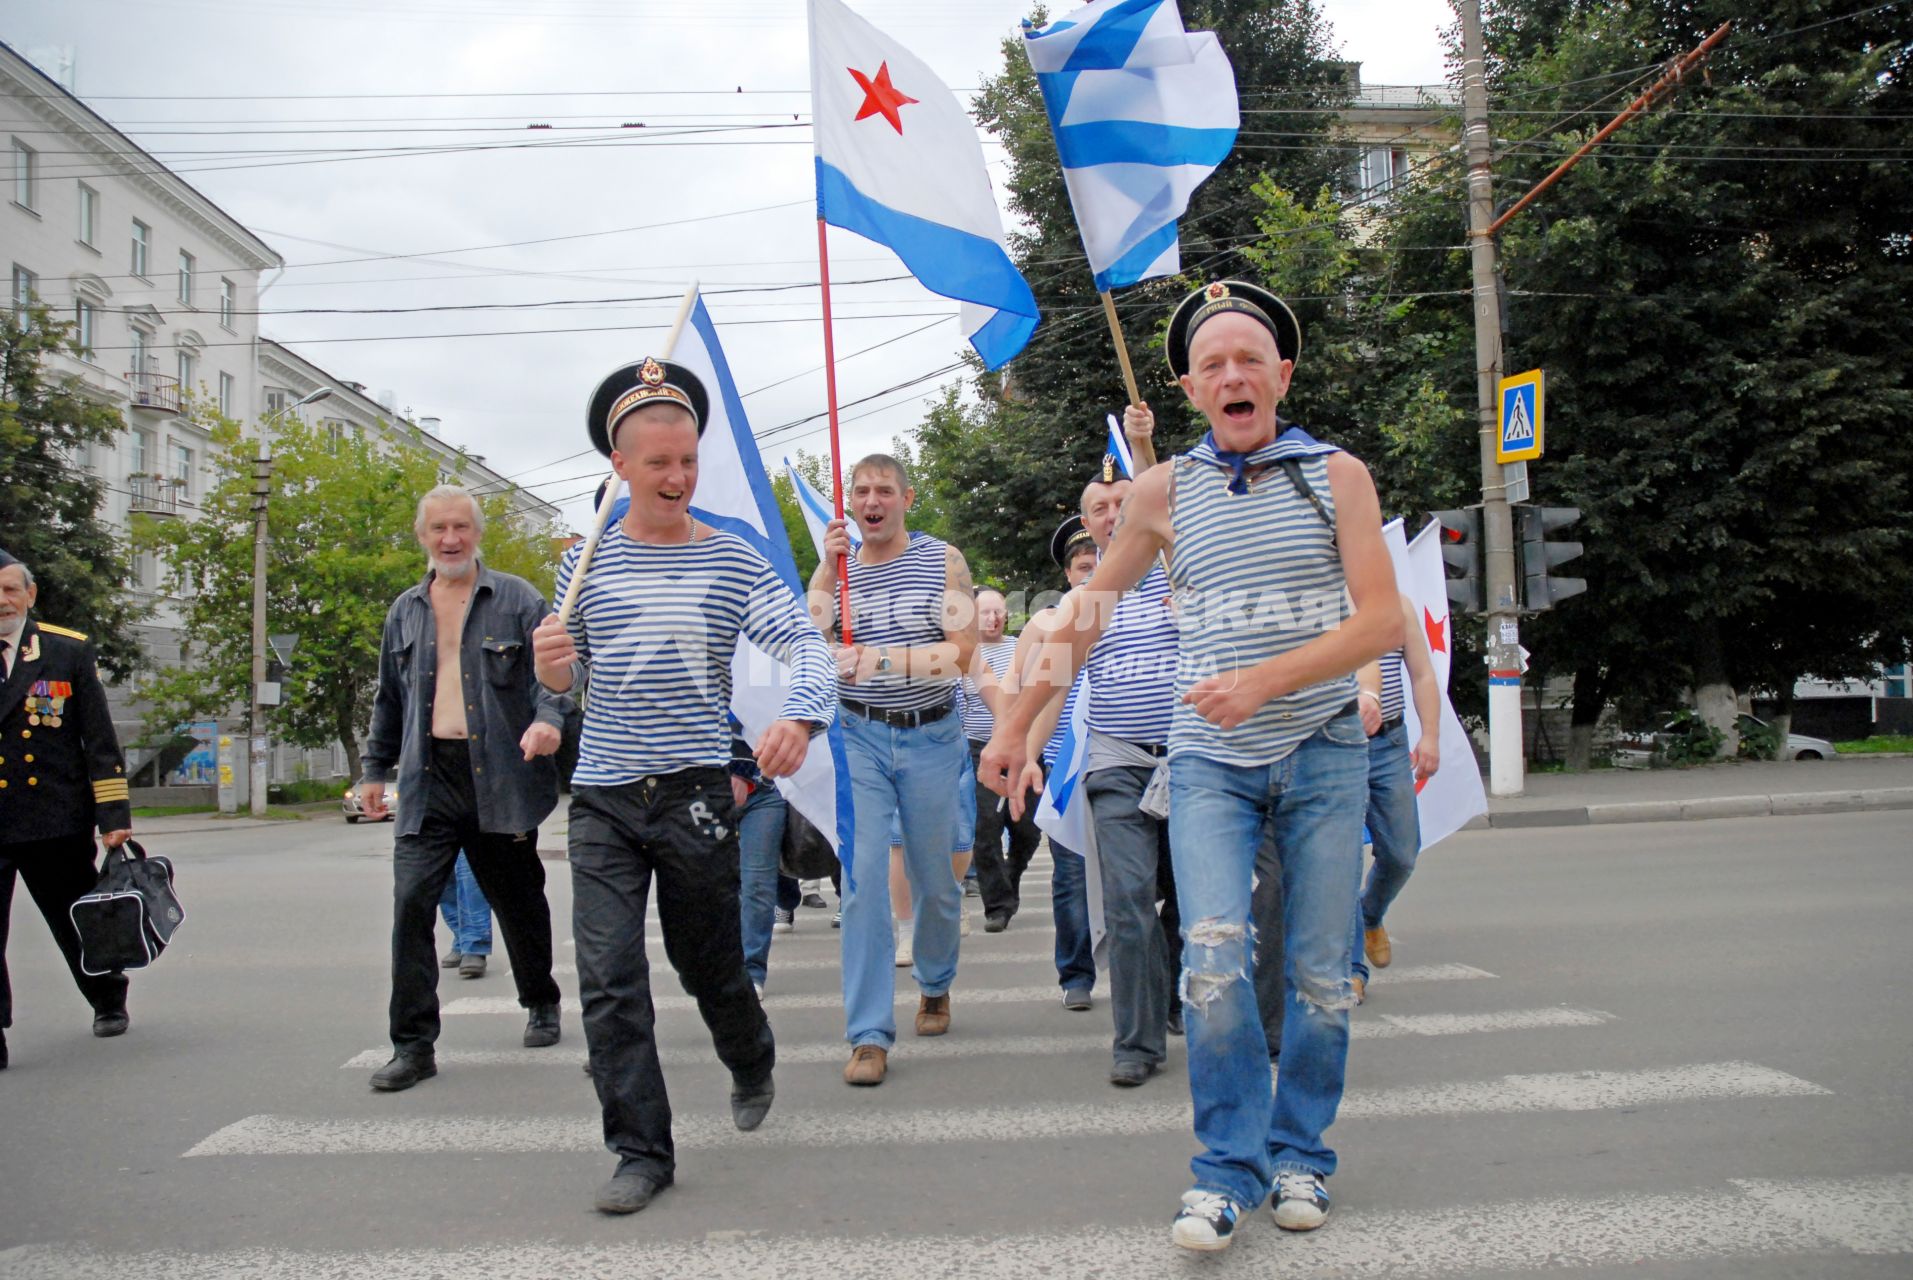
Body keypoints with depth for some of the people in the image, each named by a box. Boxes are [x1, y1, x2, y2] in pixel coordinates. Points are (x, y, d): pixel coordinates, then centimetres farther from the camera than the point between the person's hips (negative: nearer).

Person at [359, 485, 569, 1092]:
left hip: (501, 777, -2)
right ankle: (413, 1046, 0)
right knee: (411, 903, -8)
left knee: (519, 901, 11)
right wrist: (375, 768, 20)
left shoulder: (516, 599, 1)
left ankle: (541, 1004, 36)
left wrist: (548, 717, -26)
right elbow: (389, 698, 21)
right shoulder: (405, 611, 13)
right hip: (429, 779, 3)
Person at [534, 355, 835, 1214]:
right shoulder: (587, 562, 5)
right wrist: (552, 669, -11)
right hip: (604, 794, 2)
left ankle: (752, 1065, 45)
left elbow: (806, 648, -12)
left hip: (695, 790, -2)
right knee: (609, 980, -3)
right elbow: (568, 676, 14)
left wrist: (799, 717, -33)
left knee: (708, 961, 13)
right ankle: (641, 1151, 10)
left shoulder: (733, 562, -2)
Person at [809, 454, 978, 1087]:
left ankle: (935, 983, 40)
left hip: (931, 737, 0)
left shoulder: (942, 560, -2)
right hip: (860, 737, 1)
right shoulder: (838, 567, 4)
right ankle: (869, 1034, -1)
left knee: (933, 878, 12)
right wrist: (826, 570, -16)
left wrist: (883, 659, -20)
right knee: (864, 879, -7)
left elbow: (962, 653, -10)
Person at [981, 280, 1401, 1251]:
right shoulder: (1165, 492, 4)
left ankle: (1300, 1154, 24)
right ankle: (1229, 1166, 3)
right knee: (1214, 962, -12)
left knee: (1321, 973, 5)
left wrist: (1266, 679, -19)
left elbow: (1383, 622, -7)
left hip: (1322, 752, 0)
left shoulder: (1336, 475, 1)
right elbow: (1085, 616, 10)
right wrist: (1015, 723, 8)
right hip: (1210, 760, 0)